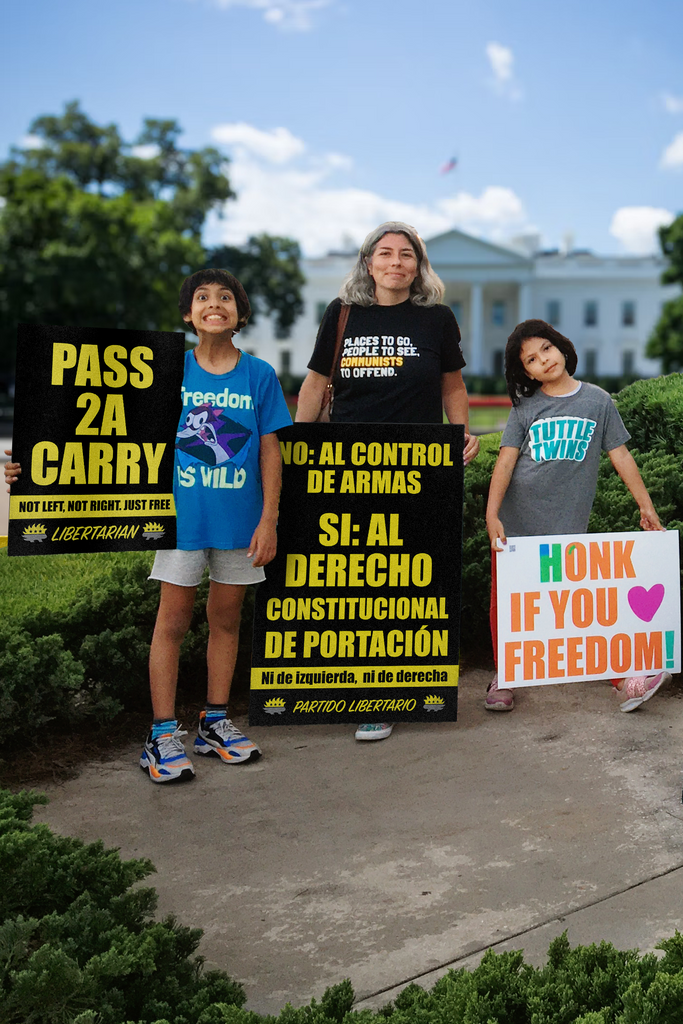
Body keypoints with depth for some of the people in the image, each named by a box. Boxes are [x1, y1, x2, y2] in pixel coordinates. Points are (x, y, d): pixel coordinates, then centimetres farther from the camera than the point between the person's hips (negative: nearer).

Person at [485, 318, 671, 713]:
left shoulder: (597, 400, 5)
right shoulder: (525, 406, 4)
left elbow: (620, 454, 9)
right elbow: (506, 460, -2)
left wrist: (646, 505, 9)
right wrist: (492, 514, -12)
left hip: (568, 525, -1)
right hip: (516, 523, 1)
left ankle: (620, 676, 7)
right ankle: (503, 679, 20)